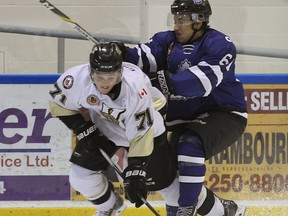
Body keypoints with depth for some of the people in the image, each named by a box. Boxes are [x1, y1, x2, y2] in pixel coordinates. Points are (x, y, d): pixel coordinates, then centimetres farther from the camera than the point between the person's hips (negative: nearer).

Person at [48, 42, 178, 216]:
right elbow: (59, 103, -11)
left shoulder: (135, 86, -40)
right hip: (102, 128, 3)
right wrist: (85, 131, -17)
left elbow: (140, 136, -35)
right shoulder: (78, 78, -33)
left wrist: (135, 175, -38)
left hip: (145, 127, -3)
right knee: (81, 175, -4)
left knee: (162, 180, 0)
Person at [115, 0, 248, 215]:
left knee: (189, 145, -32)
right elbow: (146, 55, -14)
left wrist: (167, 84, -42)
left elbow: (203, 81, -29)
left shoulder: (219, 44, -14)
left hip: (223, 116, -8)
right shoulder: (167, 41, 5)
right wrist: (125, 54, -36)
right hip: (186, 120, 8)